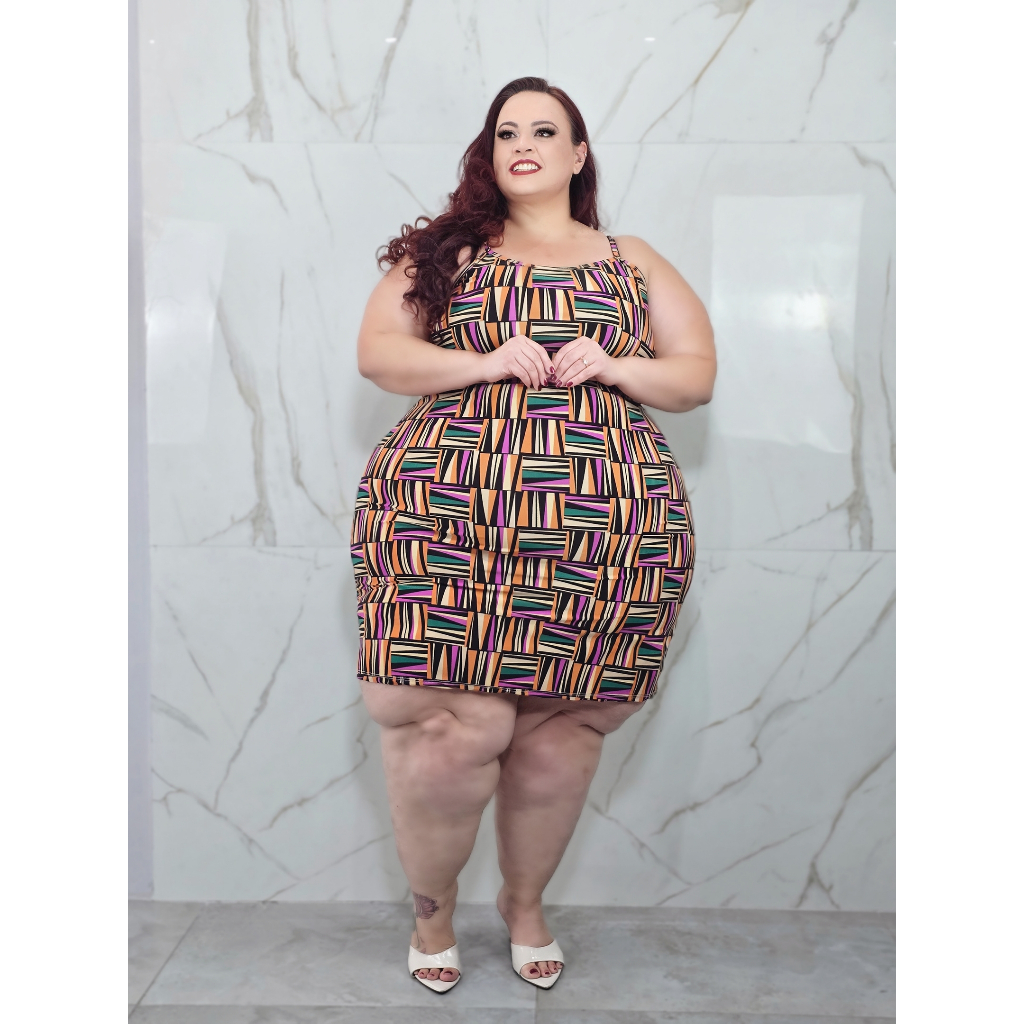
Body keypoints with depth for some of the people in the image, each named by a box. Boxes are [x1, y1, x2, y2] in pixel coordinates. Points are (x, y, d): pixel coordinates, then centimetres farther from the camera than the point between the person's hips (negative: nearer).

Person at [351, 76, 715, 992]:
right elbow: (377, 353, 7)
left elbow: (698, 373, 16)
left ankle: (526, 899, 32)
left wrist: (614, 368, -4)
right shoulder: (443, 250, 16)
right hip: (448, 509, -1)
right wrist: (487, 362, -8)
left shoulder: (631, 261, 20)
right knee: (456, 722, -9)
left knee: (560, 727, 5)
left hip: (603, 521, 2)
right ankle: (432, 906, 18)